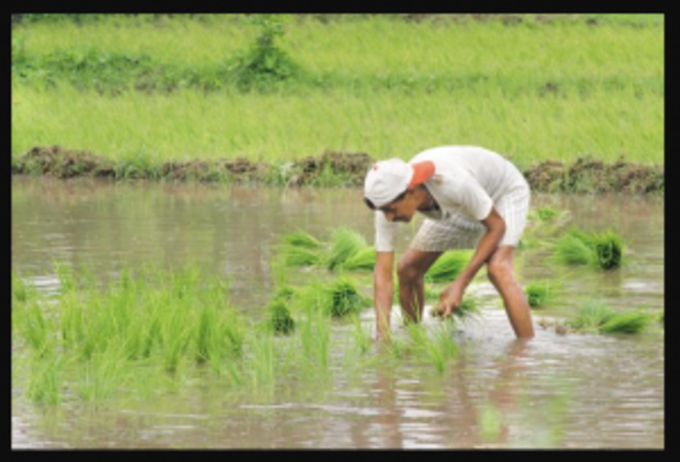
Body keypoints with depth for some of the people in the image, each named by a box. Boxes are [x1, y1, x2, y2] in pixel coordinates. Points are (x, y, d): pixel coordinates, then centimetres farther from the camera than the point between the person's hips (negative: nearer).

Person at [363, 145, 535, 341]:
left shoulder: (453, 183, -44)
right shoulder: (389, 201, -28)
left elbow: (496, 226, -27)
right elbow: (383, 272, -24)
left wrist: (461, 284, -31)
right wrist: (382, 336, -33)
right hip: (461, 208, 6)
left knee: (497, 268, -30)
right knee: (408, 269, -1)